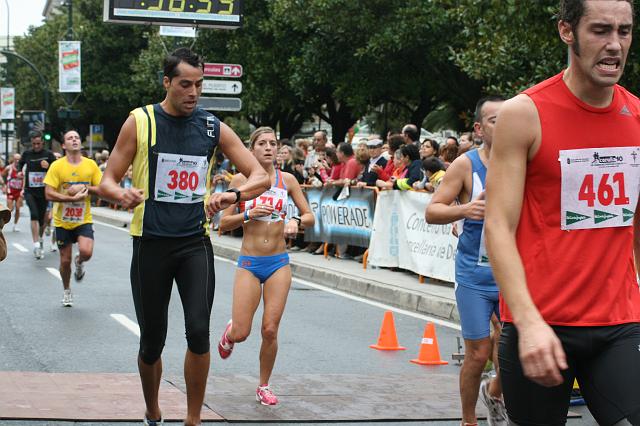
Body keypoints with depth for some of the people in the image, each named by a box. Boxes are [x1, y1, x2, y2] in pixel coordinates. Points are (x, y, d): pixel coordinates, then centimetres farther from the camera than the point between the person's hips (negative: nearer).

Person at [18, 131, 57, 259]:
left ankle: (40, 239, 38)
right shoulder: (27, 154, 2)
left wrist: (48, 166, -18)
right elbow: (20, 163, 22)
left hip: (43, 191, 0)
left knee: (41, 219, 10)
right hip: (29, 191, 0)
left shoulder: (48, 154, -3)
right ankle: (36, 245, -27)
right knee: (34, 215, -21)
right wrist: (19, 172, 2)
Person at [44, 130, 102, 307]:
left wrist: (85, 188, -16)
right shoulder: (57, 166, -8)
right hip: (62, 221, 0)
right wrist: (73, 198, -21)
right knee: (65, 260, 7)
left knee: (86, 252, -22)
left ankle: (79, 262, 16)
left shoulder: (91, 165, -2)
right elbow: (49, 194, -14)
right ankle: (67, 291, 32)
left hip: (84, 220, 1)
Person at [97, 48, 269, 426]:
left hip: (196, 242, 1)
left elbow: (260, 177, 2)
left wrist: (232, 195, -20)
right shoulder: (140, 122, -2)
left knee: (199, 331, -15)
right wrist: (122, 194, -25)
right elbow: (107, 183, -1)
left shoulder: (213, 127, 3)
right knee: (152, 341, 6)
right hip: (151, 242, -1)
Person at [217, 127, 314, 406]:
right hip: (249, 264, -1)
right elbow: (224, 223, -1)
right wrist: (249, 214, -16)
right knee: (241, 333, -6)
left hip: (279, 264, 1)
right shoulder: (240, 180, -2)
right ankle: (229, 333, 32)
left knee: (270, 330, -4)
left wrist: (296, 221, -15)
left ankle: (264, 386, 16)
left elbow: (310, 217, 7)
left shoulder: (287, 180, 3)